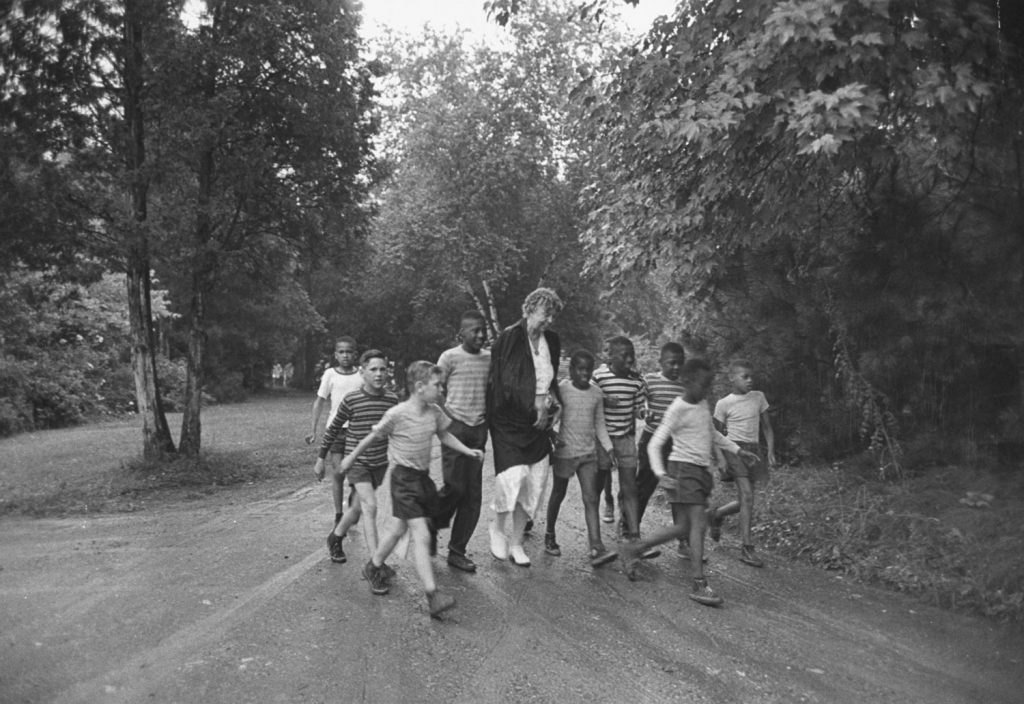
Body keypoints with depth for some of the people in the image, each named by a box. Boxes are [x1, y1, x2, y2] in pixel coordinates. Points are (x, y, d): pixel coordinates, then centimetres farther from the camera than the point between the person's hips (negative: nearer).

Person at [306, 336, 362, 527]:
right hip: (335, 429, 0)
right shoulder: (330, 374, 0)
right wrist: (313, 430, 3)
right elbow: (320, 401, 6)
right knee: (338, 473, -1)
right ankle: (338, 515, 9)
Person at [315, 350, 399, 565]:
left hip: (380, 463, 4)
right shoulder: (351, 400, -11)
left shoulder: (392, 400, -2)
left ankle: (335, 538, 43)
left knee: (357, 508, 15)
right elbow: (333, 428, 1)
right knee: (370, 506, -17)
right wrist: (321, 458, 6)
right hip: (357, 461, -4)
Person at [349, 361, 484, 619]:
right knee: (421, 535, -14)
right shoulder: (396, 414, -18)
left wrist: (468, 451, 5)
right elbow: (372, 437, -4)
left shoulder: (434, 412, -1)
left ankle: (374, 567, 44)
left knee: (399, 529, 21)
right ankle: (432, 597, -14)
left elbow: (444, 435, 16)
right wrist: (351, 458, 9)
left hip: (423, 477, 7)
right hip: (404, 479, -7)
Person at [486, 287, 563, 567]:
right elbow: (502, 382, -12)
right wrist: (535, 403, -12)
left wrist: (550, 403, 4)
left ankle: (516, 542, 21)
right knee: (513, 475, -17)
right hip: (509, 420, -6)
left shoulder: (552, 341, 10)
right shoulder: (509, 338, -10)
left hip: (536, 422, 6)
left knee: (535, 481, 6)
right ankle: (498, 528, 12)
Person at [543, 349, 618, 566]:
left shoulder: (596, 394, 5)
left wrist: (608, 447, 2)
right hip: (564, 451, -3)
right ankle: (550, 536, 33)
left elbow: (599, 424, 11)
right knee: (558, 494, 13)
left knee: (591, 499, -5)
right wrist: (553, 437, -20)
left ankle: (596, 548, -10)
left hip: (588, 453, 3)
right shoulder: (561, 390, -7)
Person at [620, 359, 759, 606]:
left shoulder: (703, 405, 12)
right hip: (683, 467, -8)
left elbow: (712, 433, 29)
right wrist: (660, 473, -29)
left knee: (682, 527, 8)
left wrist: (737, 449, 23)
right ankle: (699, 584, -9)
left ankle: (633, 549, 20)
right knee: (698, 523, -14)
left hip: (701, 470, 8)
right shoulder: (677, 410, -12)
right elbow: (654, 444, -15)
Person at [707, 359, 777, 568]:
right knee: (747, 495, -16)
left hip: (754, 450, 5)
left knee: (745, 500, 8)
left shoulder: (758, 397, 8)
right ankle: (747, 548, -11)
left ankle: (715, 514, 36)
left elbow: (767, 427, 13)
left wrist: (771, 451, 2)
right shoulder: (724, 404, -3)